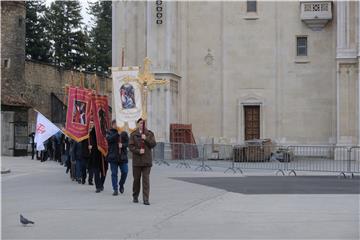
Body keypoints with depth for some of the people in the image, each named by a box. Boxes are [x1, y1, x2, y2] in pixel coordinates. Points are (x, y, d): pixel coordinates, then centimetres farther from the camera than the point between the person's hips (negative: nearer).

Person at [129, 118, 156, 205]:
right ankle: (135, 196, 25)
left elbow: (153, 144, -2)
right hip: (137, 160, 0)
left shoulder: (150, 134, 7)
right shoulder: (133, 134, 4)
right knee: (136, 179, 8)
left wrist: (146, 139, -14)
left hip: (147, 160, 0)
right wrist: (138, 151, -15)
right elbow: (131, 146, -2)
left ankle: (146, 199, -6)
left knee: (146, 180, -5)